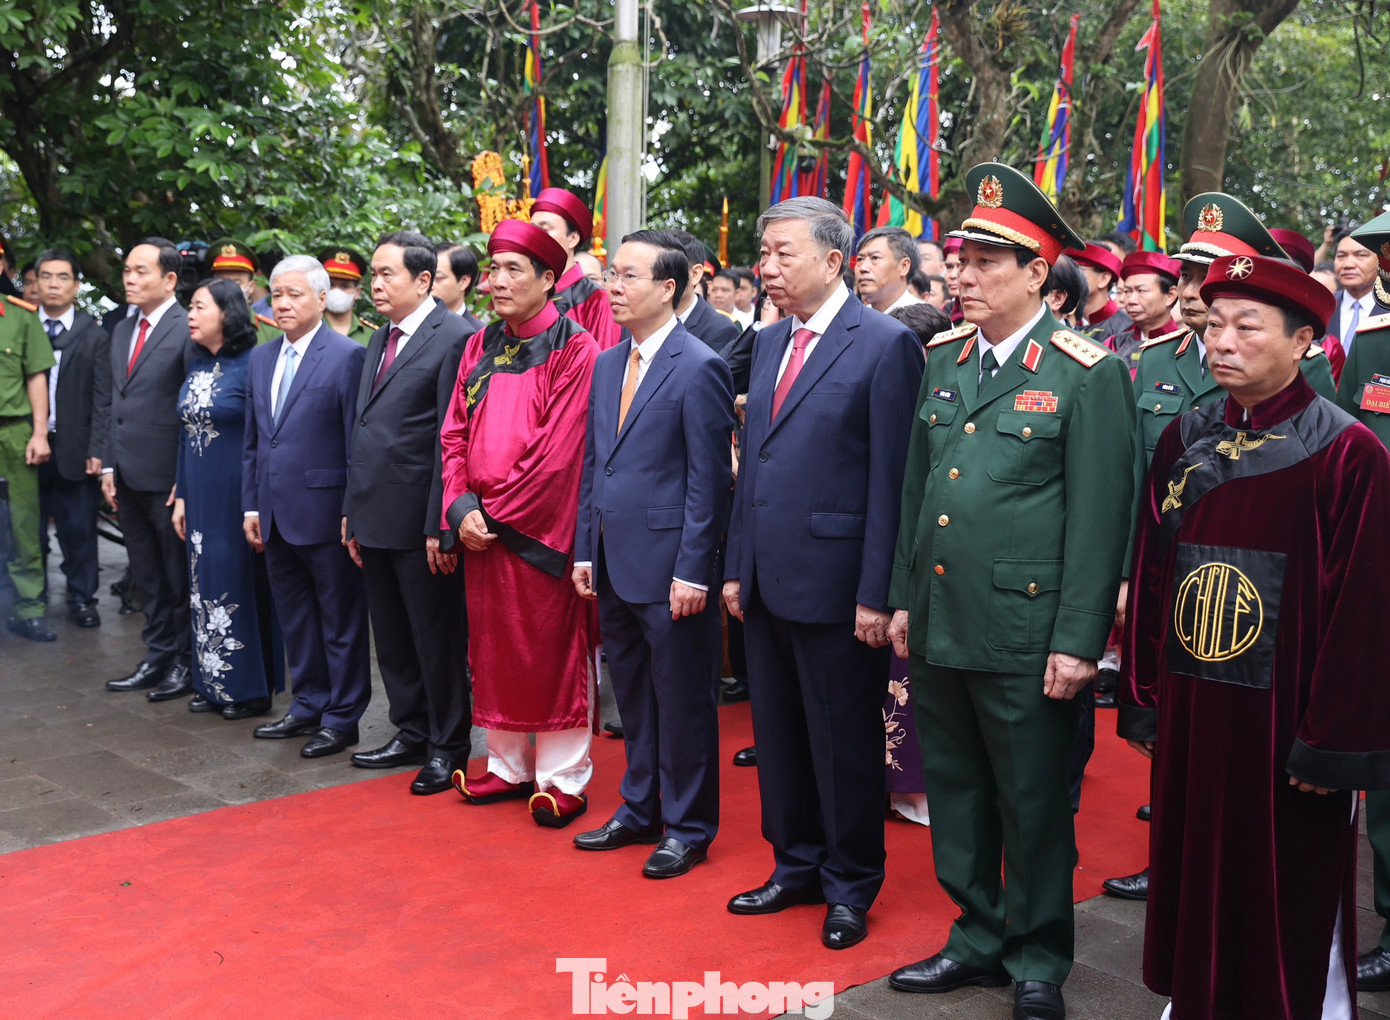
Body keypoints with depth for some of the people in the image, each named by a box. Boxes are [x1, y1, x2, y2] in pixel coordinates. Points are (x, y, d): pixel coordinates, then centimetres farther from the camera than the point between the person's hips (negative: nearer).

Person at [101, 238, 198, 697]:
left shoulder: (189, 331, -11)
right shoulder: (122, 330, 14)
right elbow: (112, 402, 18)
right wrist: (108, 465, 11)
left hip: (168, 479, -8)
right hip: (128, 478, 8)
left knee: (179, 577, 5)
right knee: (147, 577, 15)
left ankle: (186, 663, 16)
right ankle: (158, 657, 26)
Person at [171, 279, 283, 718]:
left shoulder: (251, 365, -13)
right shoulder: (197, 367, 10)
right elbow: (187, 434, 15)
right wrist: (181, 496, 13)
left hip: (236, 495, -7)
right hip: (201, 497, 7)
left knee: (241, 584, 1)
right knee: (205, 585, 12)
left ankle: (251, 689, 13)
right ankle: (213, 683, 24)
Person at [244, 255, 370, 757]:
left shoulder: (348, 356, -9)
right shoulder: (261, 358, 13)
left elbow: (358, 442, -11)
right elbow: (252, 440, 18)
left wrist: (353, 511, -13)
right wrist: (252, 504, 12)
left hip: (324, 513, -7)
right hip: (276, 516, 7)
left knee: (340, 620, 4)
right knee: (294, 618, 16)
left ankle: (342, 717, 14)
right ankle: (308, 705, 29)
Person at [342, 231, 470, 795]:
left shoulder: (454, 337, -12)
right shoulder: (380, 340, 15)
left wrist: (440, 525, -18)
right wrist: (351, 510, 15)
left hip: (419, 522, -8)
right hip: (374, 517, 8)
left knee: (436, 639, 4)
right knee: (392, 639, 17)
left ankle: (448, 747, 18)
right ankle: (412, 734, 31)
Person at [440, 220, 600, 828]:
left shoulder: (573, 350, -9)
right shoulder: (479, 348, 10)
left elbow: (558, 452, -15)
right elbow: (455, 435, 9)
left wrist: (495, 511, -13)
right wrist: (461, 508, -5)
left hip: (539, 530, -6)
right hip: (480, 530, 6)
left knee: (551, 652, 2)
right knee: (494, 650, 13)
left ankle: (562, 778, 14)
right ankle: (509, 766, 26)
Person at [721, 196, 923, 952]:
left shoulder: (885, 344, -10)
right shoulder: (768, 342, 12)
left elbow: (890, 480, -13)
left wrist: (876, 594, -15)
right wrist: (736, 567, 12)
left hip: (833, 583, -7)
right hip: (767, 579, 7)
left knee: (844, 743, 7)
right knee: (778, 734, 16)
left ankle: (850, 887, 24)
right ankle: (796, 866, 34)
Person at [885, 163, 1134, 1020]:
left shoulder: (1087, 374, -8)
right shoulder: (943, 361, 10)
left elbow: (1100, 517, -11)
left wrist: (1078, 640, -14)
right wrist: (905, 597, 13)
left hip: (1023, 632, -6)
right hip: (940, 623, 6)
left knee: (1033, 804, 7)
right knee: (955, 792, 16)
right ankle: (977, 940, 34)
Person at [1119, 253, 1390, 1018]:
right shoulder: (1183, 440, 6)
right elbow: (1150, 577, 8)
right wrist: (1143, 701, 7)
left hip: (1283, 724, -5)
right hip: (1189, 715, 5)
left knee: (1288, 901, 9)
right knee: (1194, 881, 15)